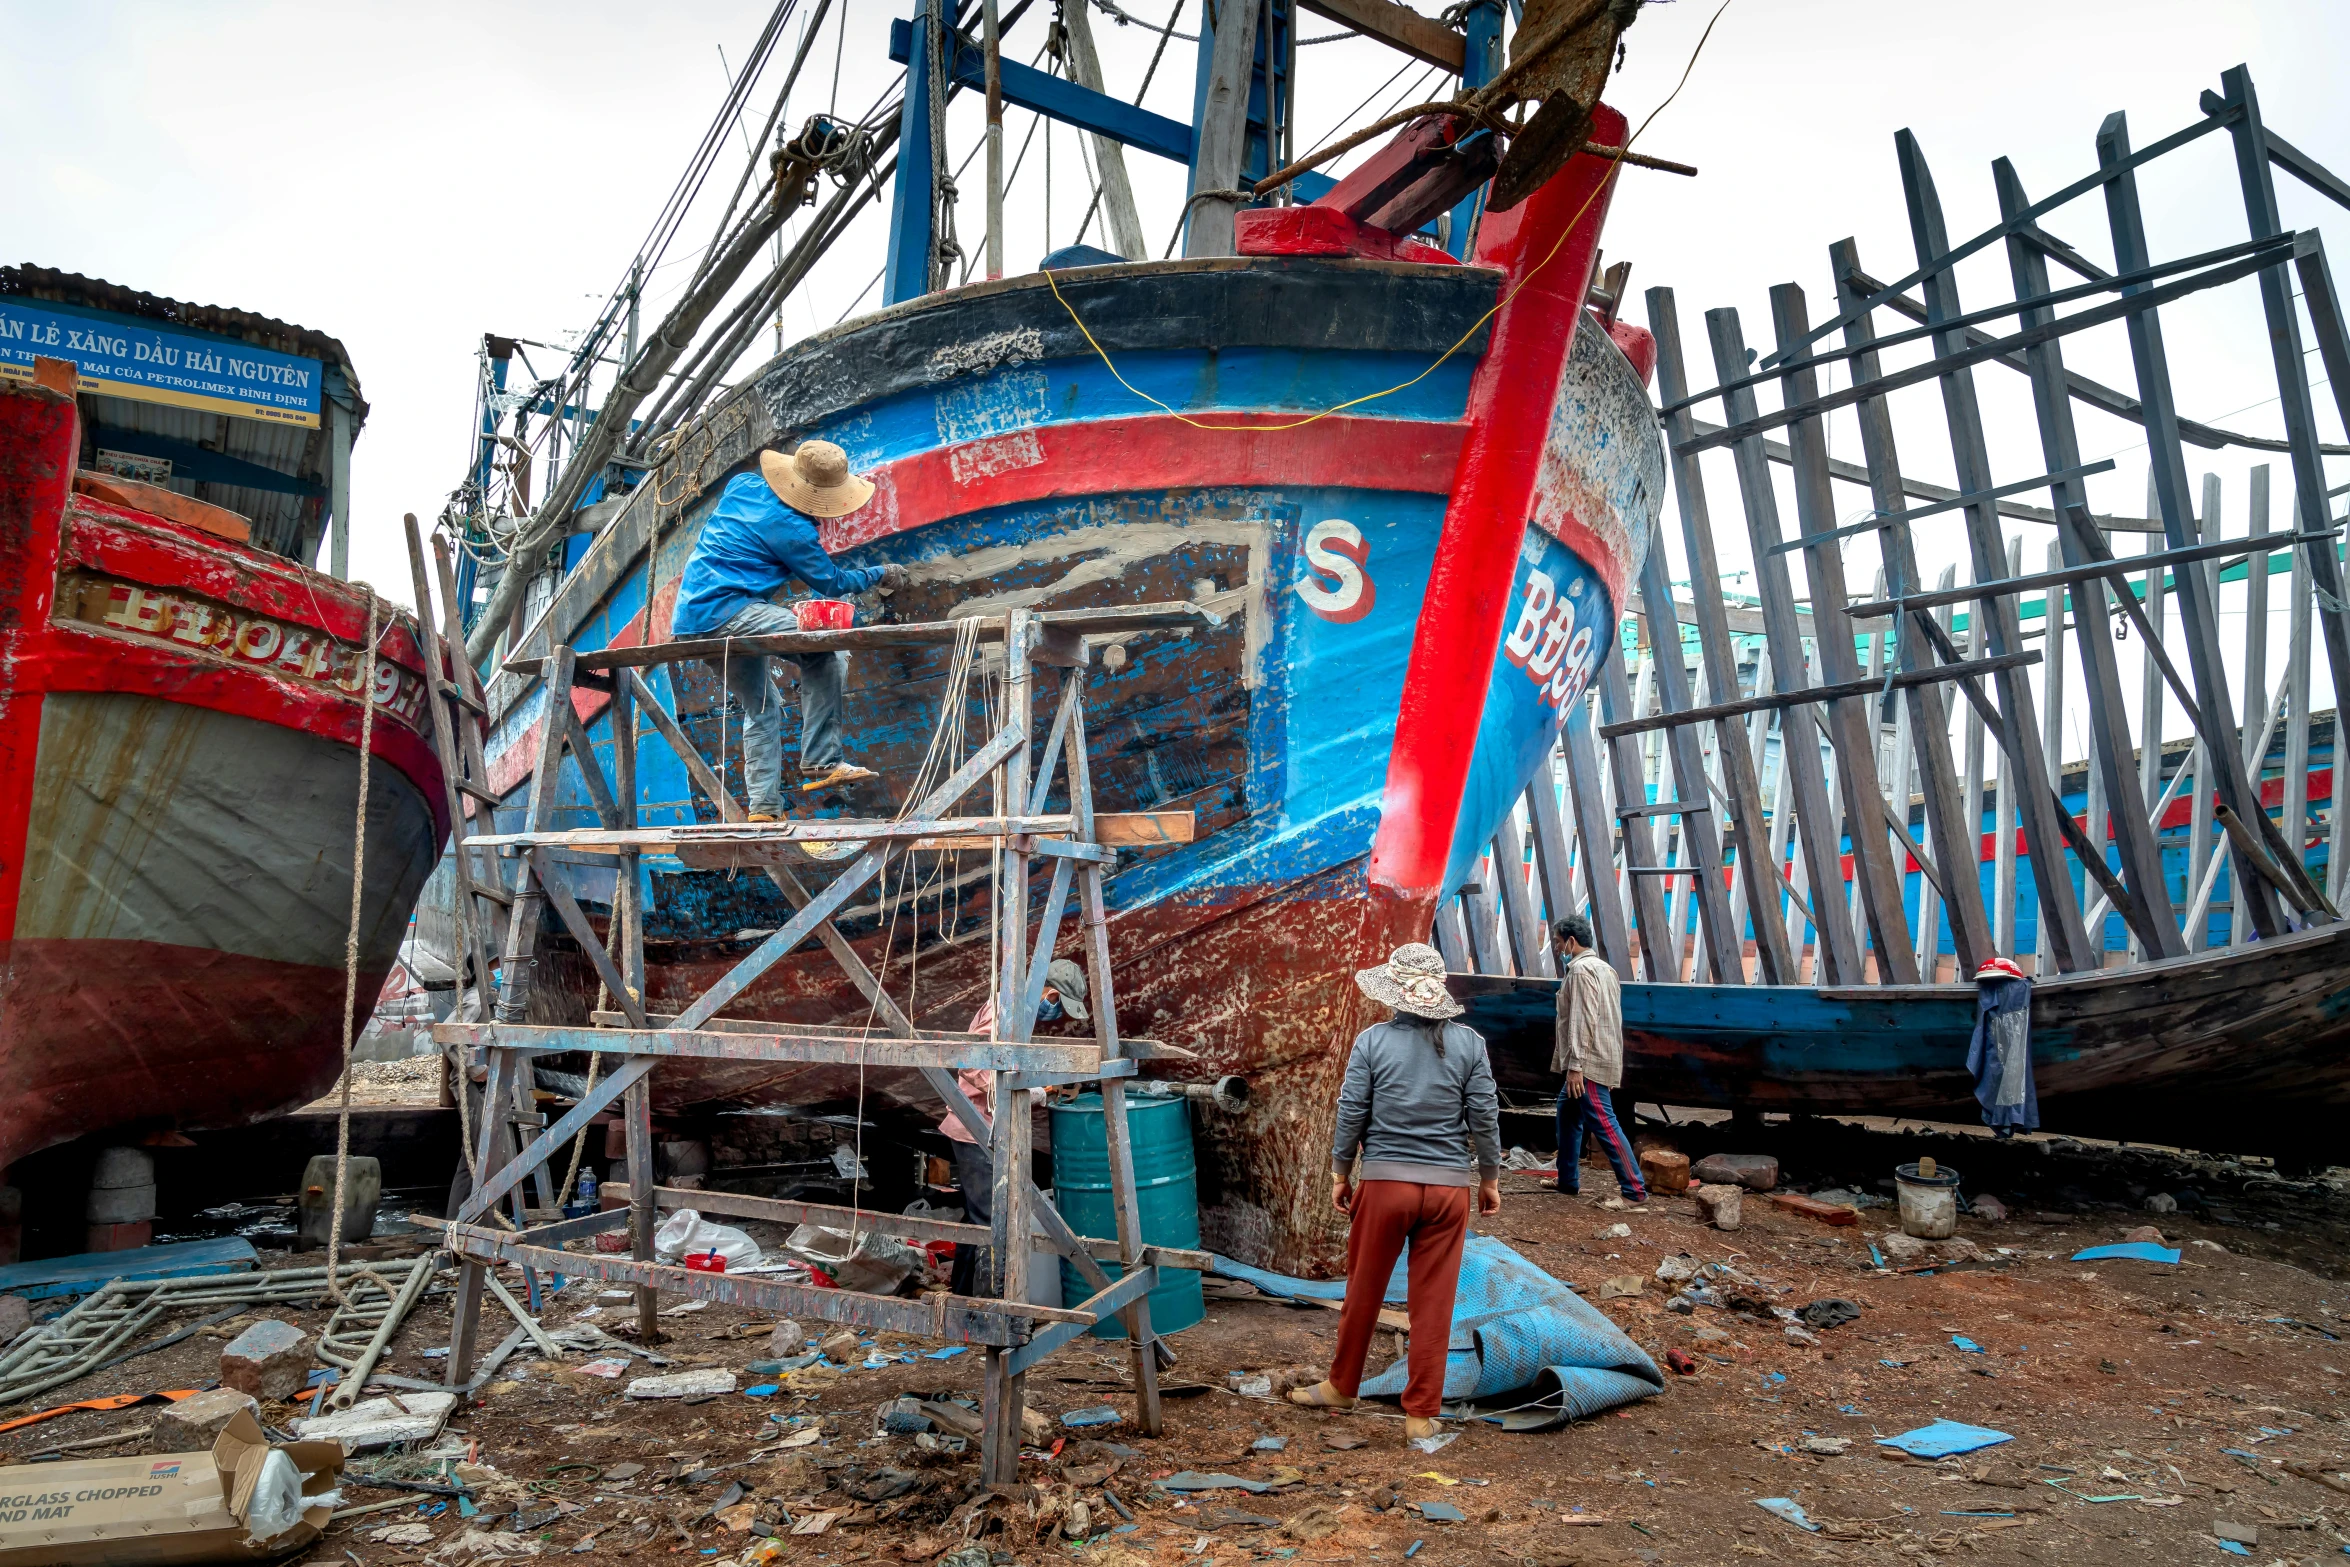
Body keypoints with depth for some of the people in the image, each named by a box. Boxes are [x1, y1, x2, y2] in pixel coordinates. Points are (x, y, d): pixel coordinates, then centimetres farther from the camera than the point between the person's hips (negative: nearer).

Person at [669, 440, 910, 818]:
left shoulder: (742, 484, 11)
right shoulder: (791, 529, -12)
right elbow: (833, 583, 1)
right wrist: (880, 574, 15)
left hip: (691, 615, 9)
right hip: (724, 610, -9)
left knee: (762, 706, 18)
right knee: (825, 645, -17)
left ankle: (764, 806, 17)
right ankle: (821, 761, -17)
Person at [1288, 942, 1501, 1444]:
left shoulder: (1373, 1040, -7)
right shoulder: (1468, 1042, -3)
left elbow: (1351, 1114, -4)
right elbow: (1485, 1116, 0)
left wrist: (1340, 1174, 9)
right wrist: (1490, 1179, 12)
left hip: (1385, 1182, -1)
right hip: (1450, 1185, 1)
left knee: (1364, 1291, 15)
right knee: (1433, 1304, 8)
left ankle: (1342, 1386, 32)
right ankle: (1421, 1413, 15)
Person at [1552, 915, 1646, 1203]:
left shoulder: (1581, 969, -14)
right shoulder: (1602, 967, 17)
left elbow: (1583, 1021, -21)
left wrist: (1575, 1066, -22)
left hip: (1589, 1062, -11)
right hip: (1601, 1058, 11)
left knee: (1604, 1124, -8)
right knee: (1567, 1112, 18)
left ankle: (1636, 1190, -7)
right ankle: (1568, 1180, 24)